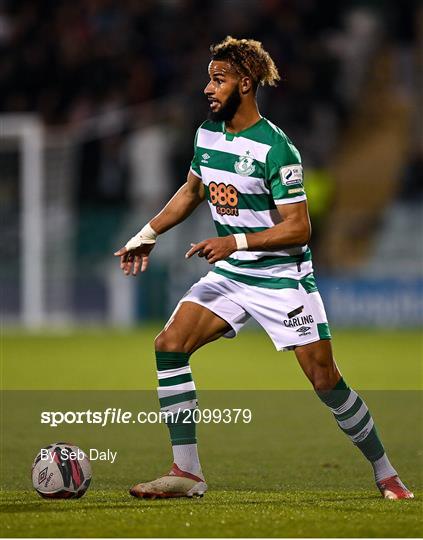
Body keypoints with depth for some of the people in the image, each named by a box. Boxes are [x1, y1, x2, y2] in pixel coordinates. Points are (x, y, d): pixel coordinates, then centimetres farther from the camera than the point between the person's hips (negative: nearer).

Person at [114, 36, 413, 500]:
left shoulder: (275, 148, -19)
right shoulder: (206, 134, 3)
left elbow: (298, 228, -20)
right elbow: (192, 191, 22)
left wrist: (236, 242, -29)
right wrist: (146, 236, 20)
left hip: (282, 277, -6)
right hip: (229, 273, 7)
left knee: (324, 379, -6)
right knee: (169, 345, -11)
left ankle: (385, 473, 14)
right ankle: (186, 474, -7)